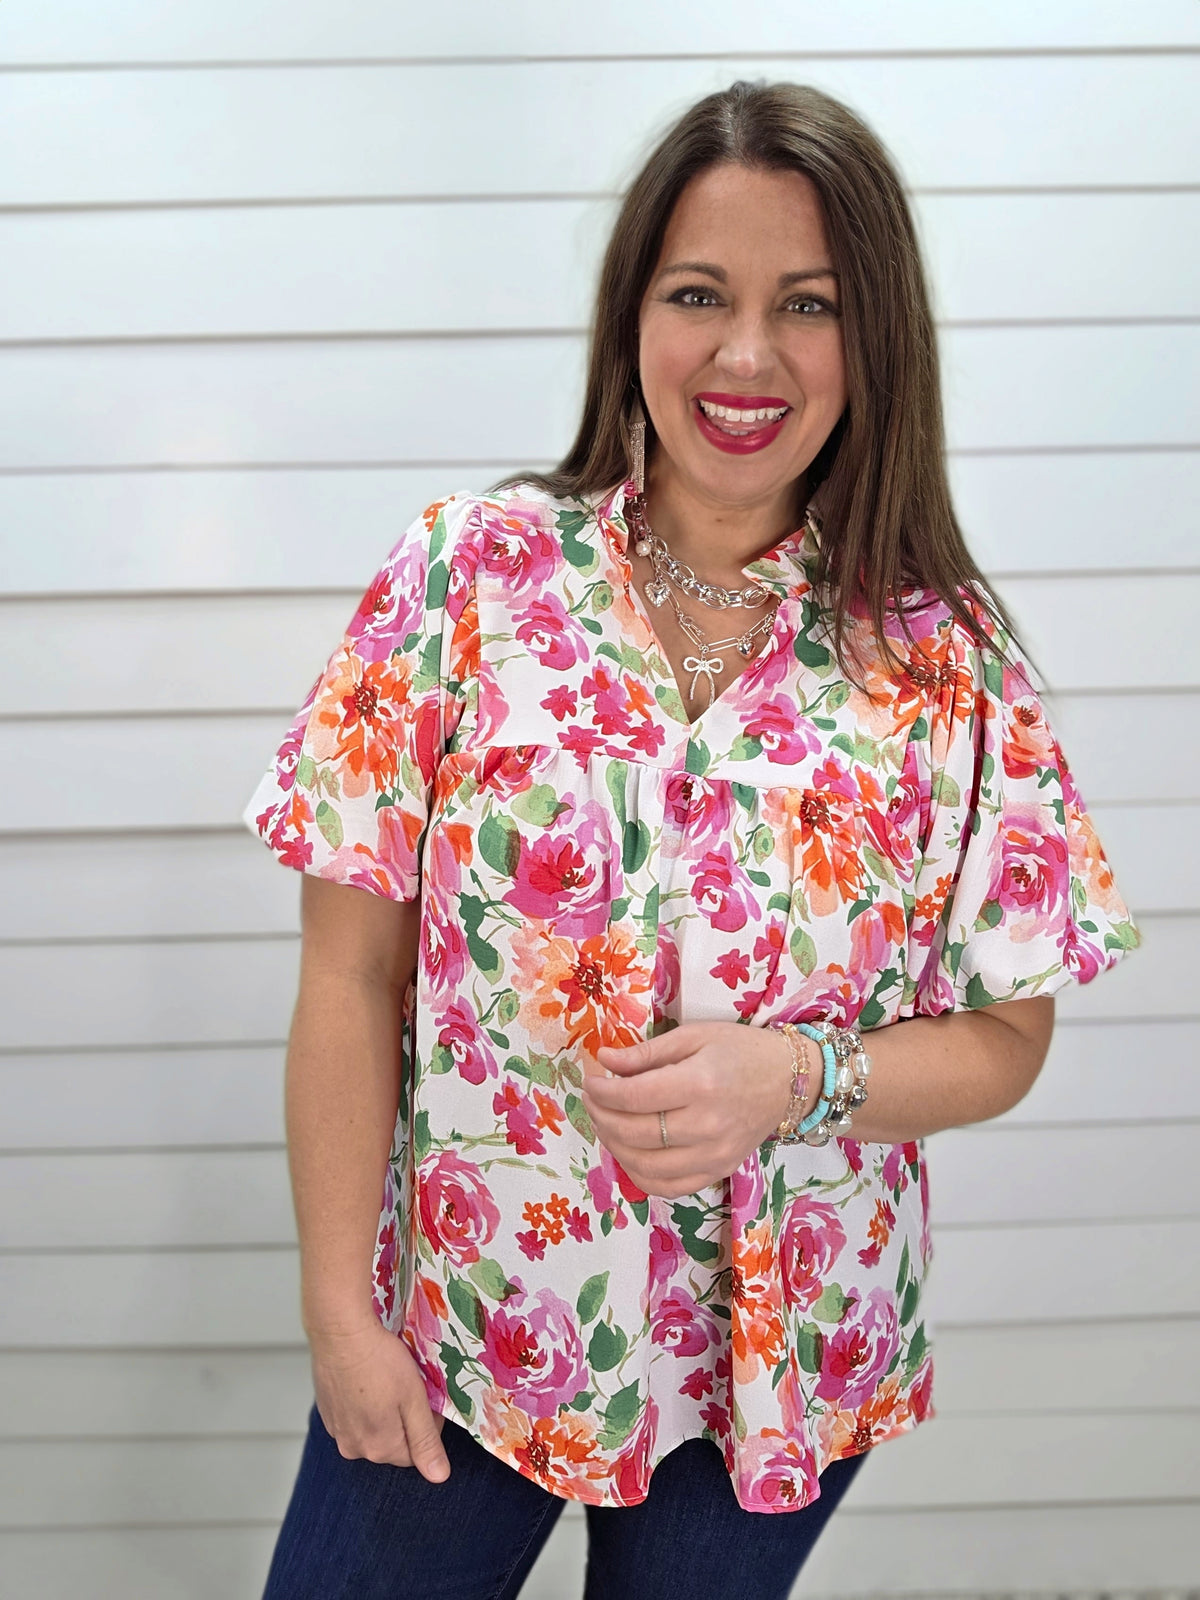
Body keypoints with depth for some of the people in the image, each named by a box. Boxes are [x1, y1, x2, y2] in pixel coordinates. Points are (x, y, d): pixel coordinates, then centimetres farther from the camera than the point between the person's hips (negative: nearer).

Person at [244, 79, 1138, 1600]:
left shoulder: (949, 660, -9)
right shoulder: (468, 573, -11)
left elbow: (1003, 1040, -2)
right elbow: (353, 974, -8)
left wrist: (793, 1077, -21)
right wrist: (338, 1304, -7)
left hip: (783, 1364, 1)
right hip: (456, 1329, 0)